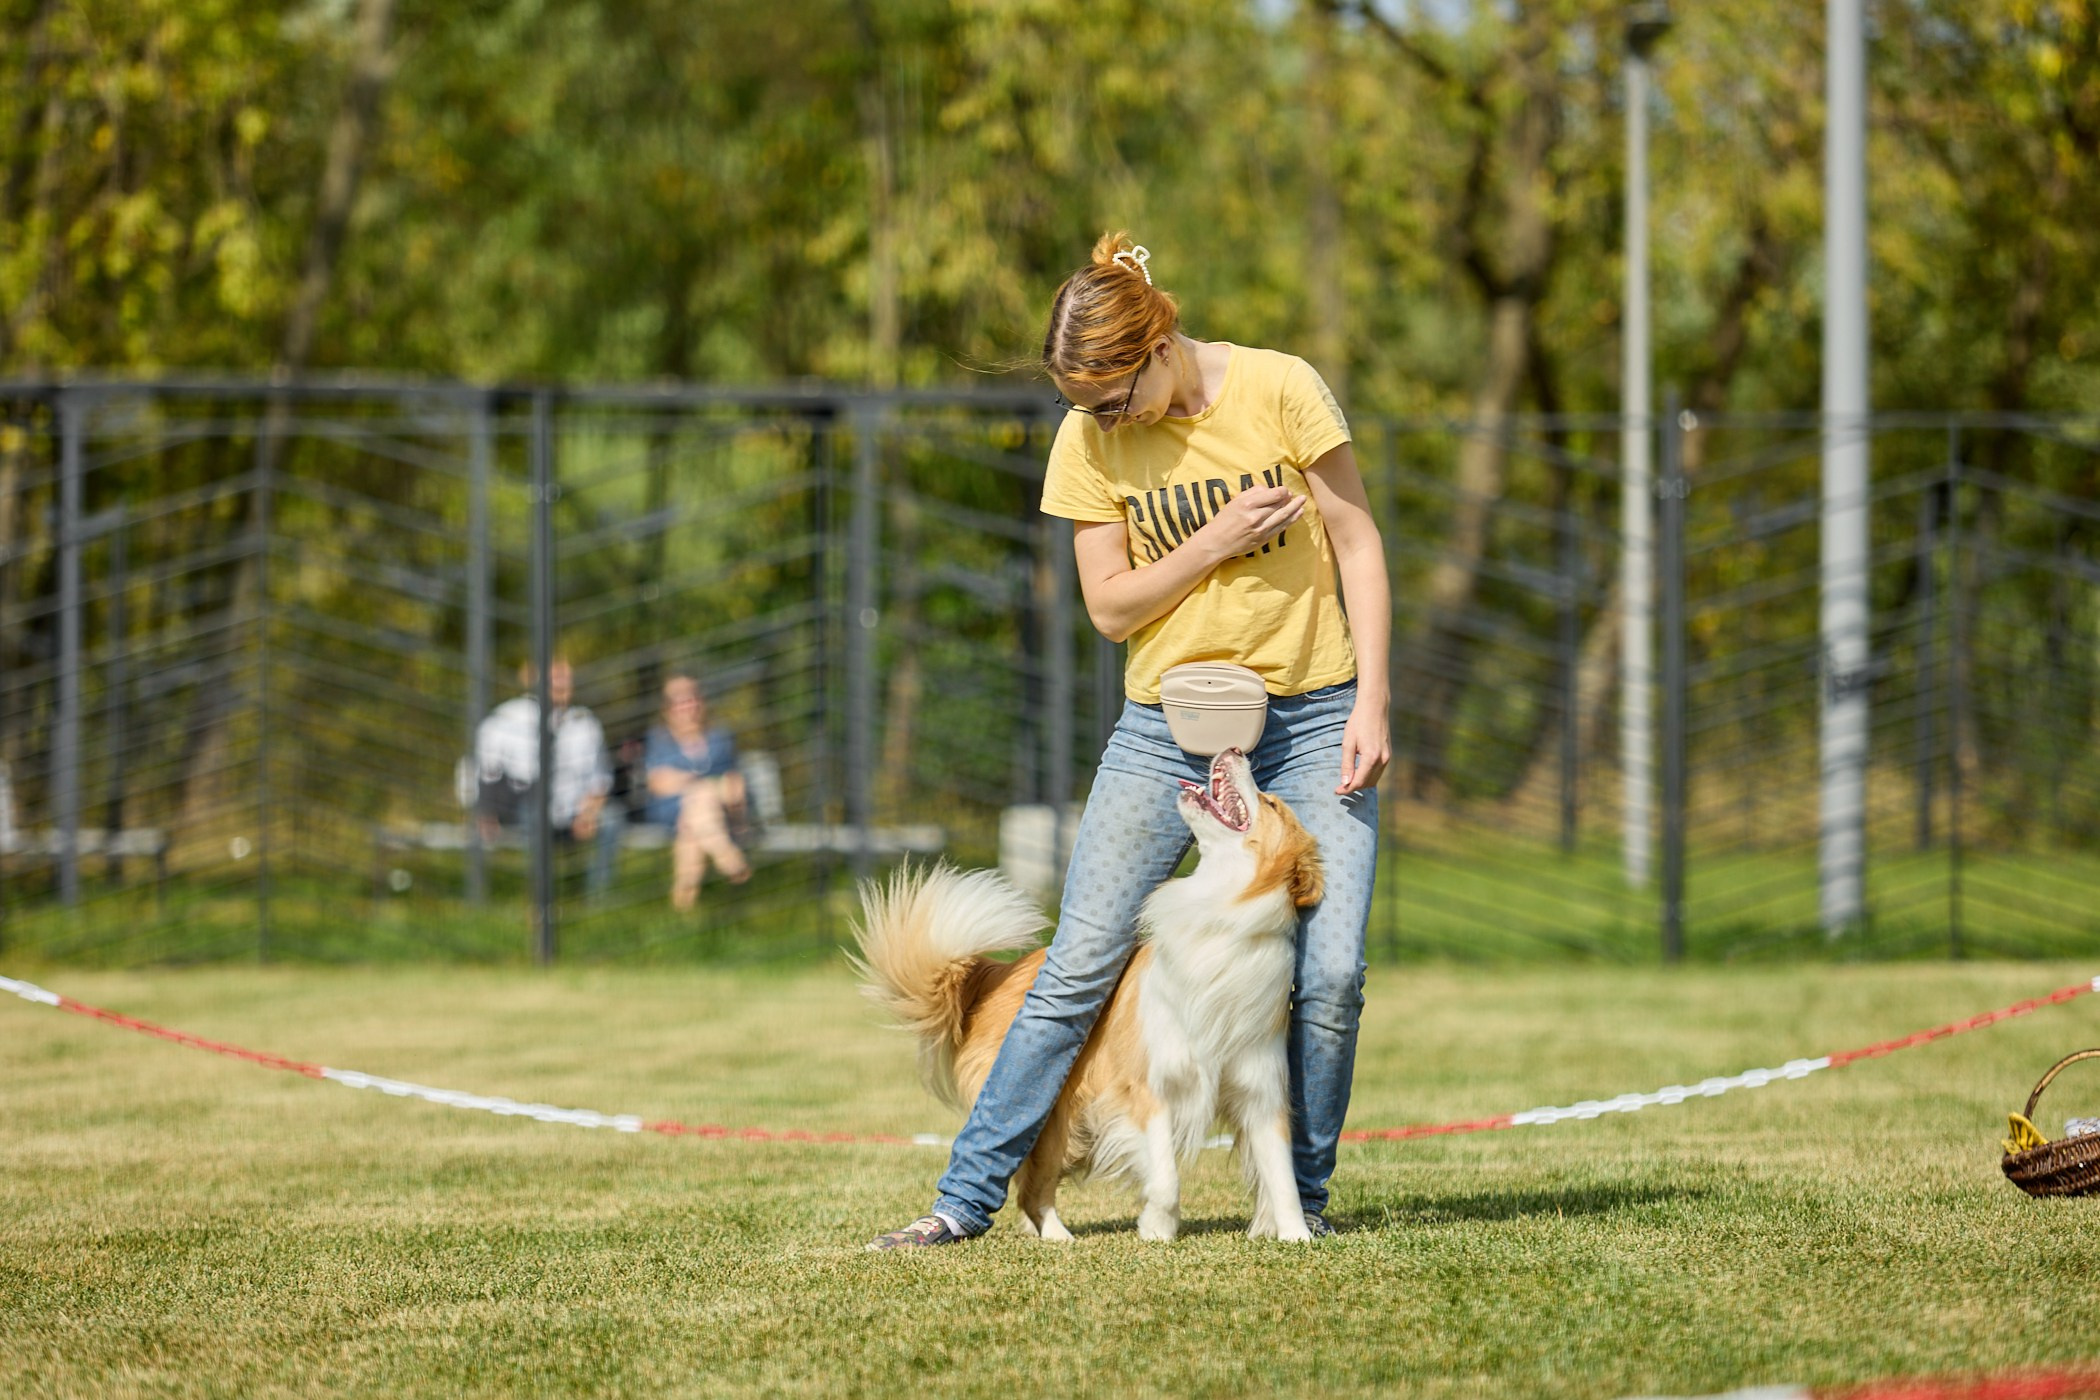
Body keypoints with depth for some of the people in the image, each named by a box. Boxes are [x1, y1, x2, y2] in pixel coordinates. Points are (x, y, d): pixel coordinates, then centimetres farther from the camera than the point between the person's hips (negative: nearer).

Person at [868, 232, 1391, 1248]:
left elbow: (1357, 545, -3)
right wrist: (1213, 543, -17)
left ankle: (1302, 1194, 8)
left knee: (1329, 975, -10)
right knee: (1078, 966, -5)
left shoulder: (1279, 390, -9)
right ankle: (966, 1196, 0)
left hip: (1311, 717, -1)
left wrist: (1370, 704, -9)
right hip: (1170, 723, 1)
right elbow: (1110, 609, -2)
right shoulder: (1089, 439, -4)